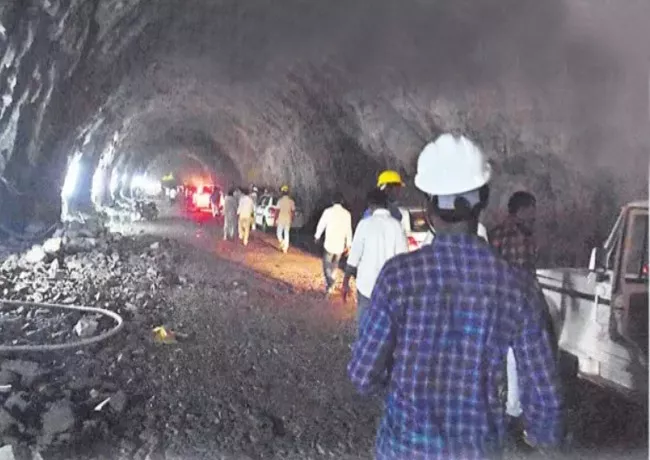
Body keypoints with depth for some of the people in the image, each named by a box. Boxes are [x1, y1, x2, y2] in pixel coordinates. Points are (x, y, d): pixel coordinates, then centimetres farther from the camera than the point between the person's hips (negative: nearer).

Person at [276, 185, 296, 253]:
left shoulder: (280, 200, -10)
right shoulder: (291, 201, -1)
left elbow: (278, 211, -11)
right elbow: (293, 211, 2)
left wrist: (276, 219, -3)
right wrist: (292, 219, 14)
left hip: (281, 219, -3)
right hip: (288, 219, 3)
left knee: (279, 232, 12)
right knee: (286, 233, 10)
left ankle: (282, 243, -13)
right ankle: (285, 248, 8)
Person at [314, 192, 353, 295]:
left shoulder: (328, 211, -9)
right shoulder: (347, 214, -2)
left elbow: (321, 225, 2)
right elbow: (349, 230, 2)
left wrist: (317, 236, 20)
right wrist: (348, 244, 13)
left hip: (329, 243, -3)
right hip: (340, 245, 3)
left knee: (327, 264, 6)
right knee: (334, 265, 19)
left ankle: (330, 283, -14)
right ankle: (330, 284, 28)